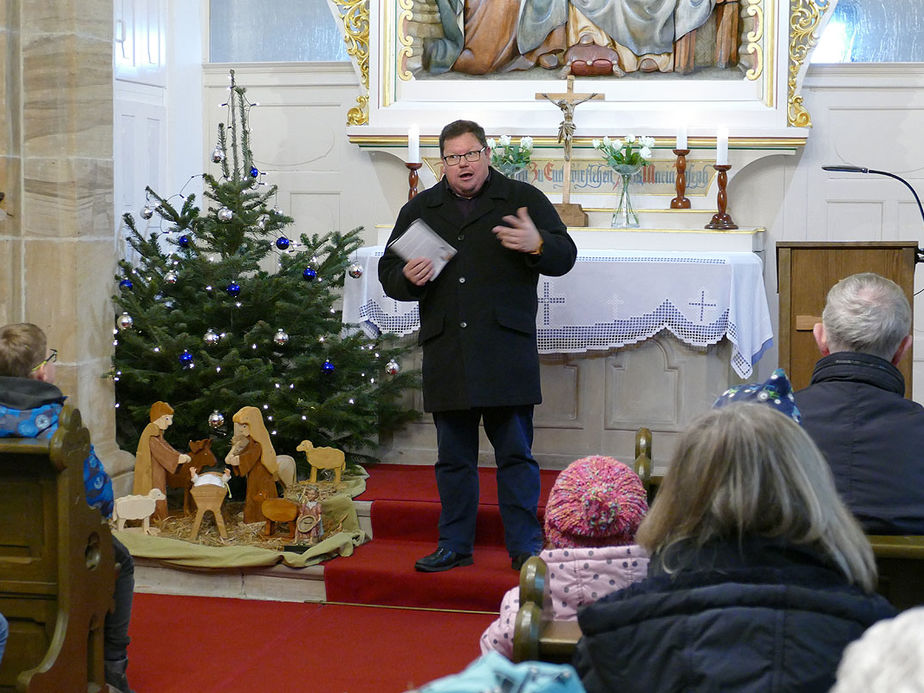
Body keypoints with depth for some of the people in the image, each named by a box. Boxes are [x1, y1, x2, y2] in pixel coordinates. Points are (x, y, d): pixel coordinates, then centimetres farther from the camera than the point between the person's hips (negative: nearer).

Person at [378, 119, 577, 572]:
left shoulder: (523, 199, 6)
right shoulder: (420, 209, 15)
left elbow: (564, 256, 1)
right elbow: (388, 272, 16)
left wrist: (538, 245, -21)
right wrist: (407, 278, -7)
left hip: (506, 350, -3)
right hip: (445, 353, 3)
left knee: (516, 453, 0)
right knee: (453, 457, 11)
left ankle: (525, 544, 8)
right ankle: (455, 544, 20)